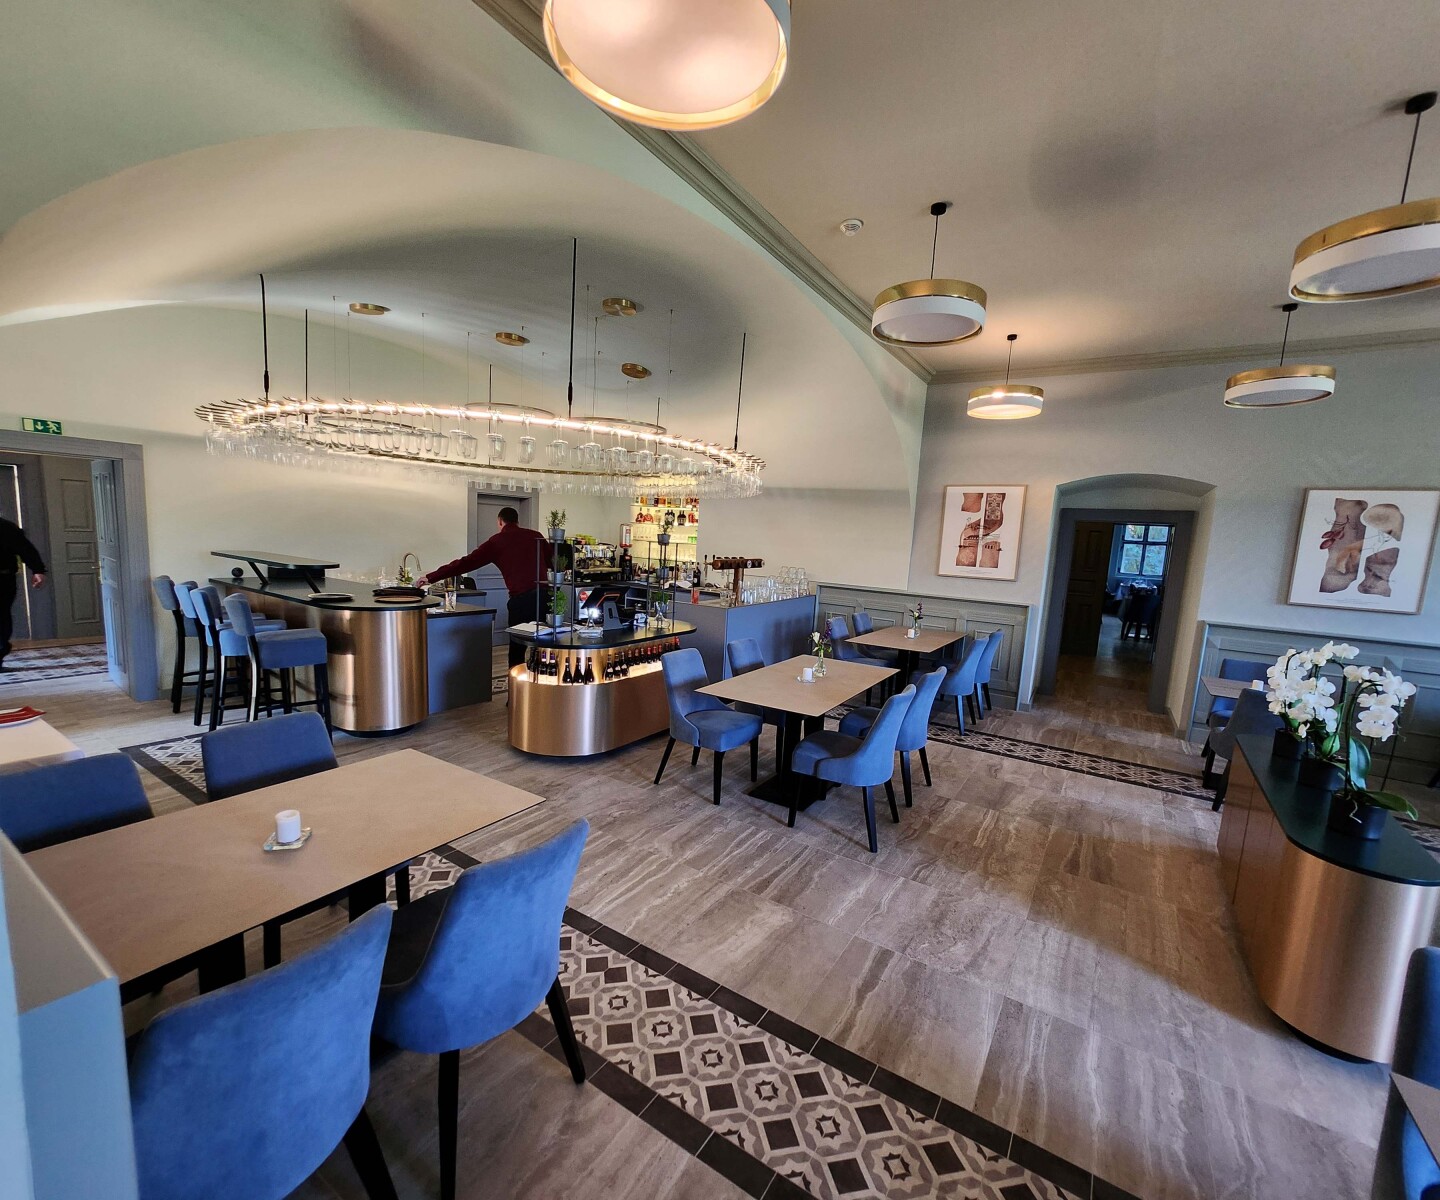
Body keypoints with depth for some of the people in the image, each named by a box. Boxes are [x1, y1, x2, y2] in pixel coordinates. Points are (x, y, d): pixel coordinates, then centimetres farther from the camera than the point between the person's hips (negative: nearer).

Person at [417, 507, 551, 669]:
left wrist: (431, 577, 15)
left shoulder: (497, 541, 9)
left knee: (517, 648, 11)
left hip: (521, 598, -3)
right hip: (544, 594, 3)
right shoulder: (536, 535, 15)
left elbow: (466, 562, 9)